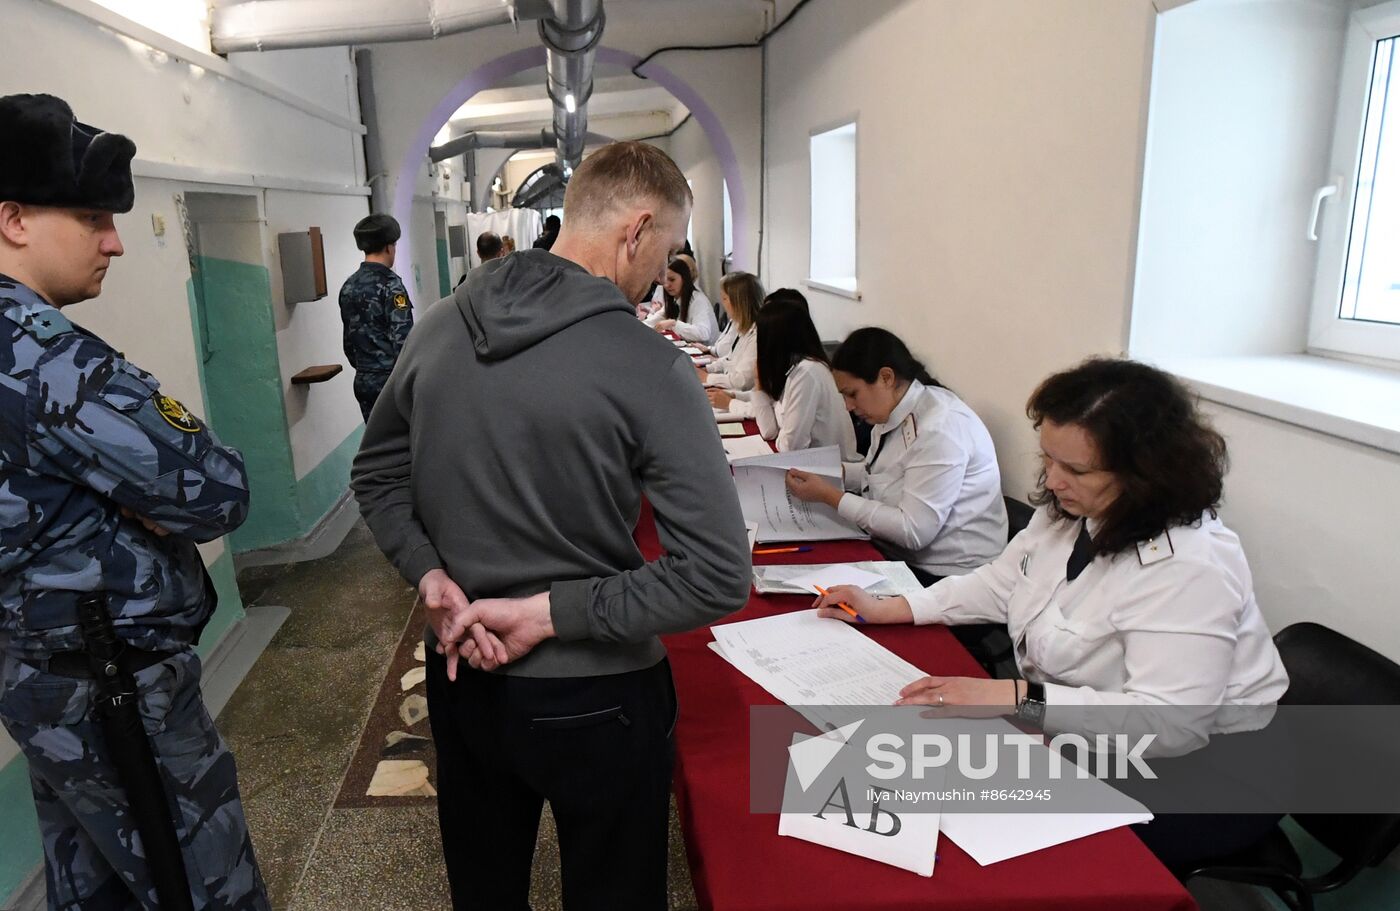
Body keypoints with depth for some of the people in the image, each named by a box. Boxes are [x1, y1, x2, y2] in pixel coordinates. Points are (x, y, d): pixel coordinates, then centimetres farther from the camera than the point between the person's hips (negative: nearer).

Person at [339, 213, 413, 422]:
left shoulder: (348, 286, 9)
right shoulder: (389, 284, -13)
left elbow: (349, 338, 13)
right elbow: (403, 338, -19)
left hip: (363, 381, 7)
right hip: (391, 380, -7)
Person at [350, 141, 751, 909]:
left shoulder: (439, 327, -4)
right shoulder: (650, 368, -21)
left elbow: (375, 475, 9)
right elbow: (718, 578, -24)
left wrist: (433, 579, -4)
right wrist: (546, 613, -19)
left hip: (462, 676, 5)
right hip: (591, 698, -5)